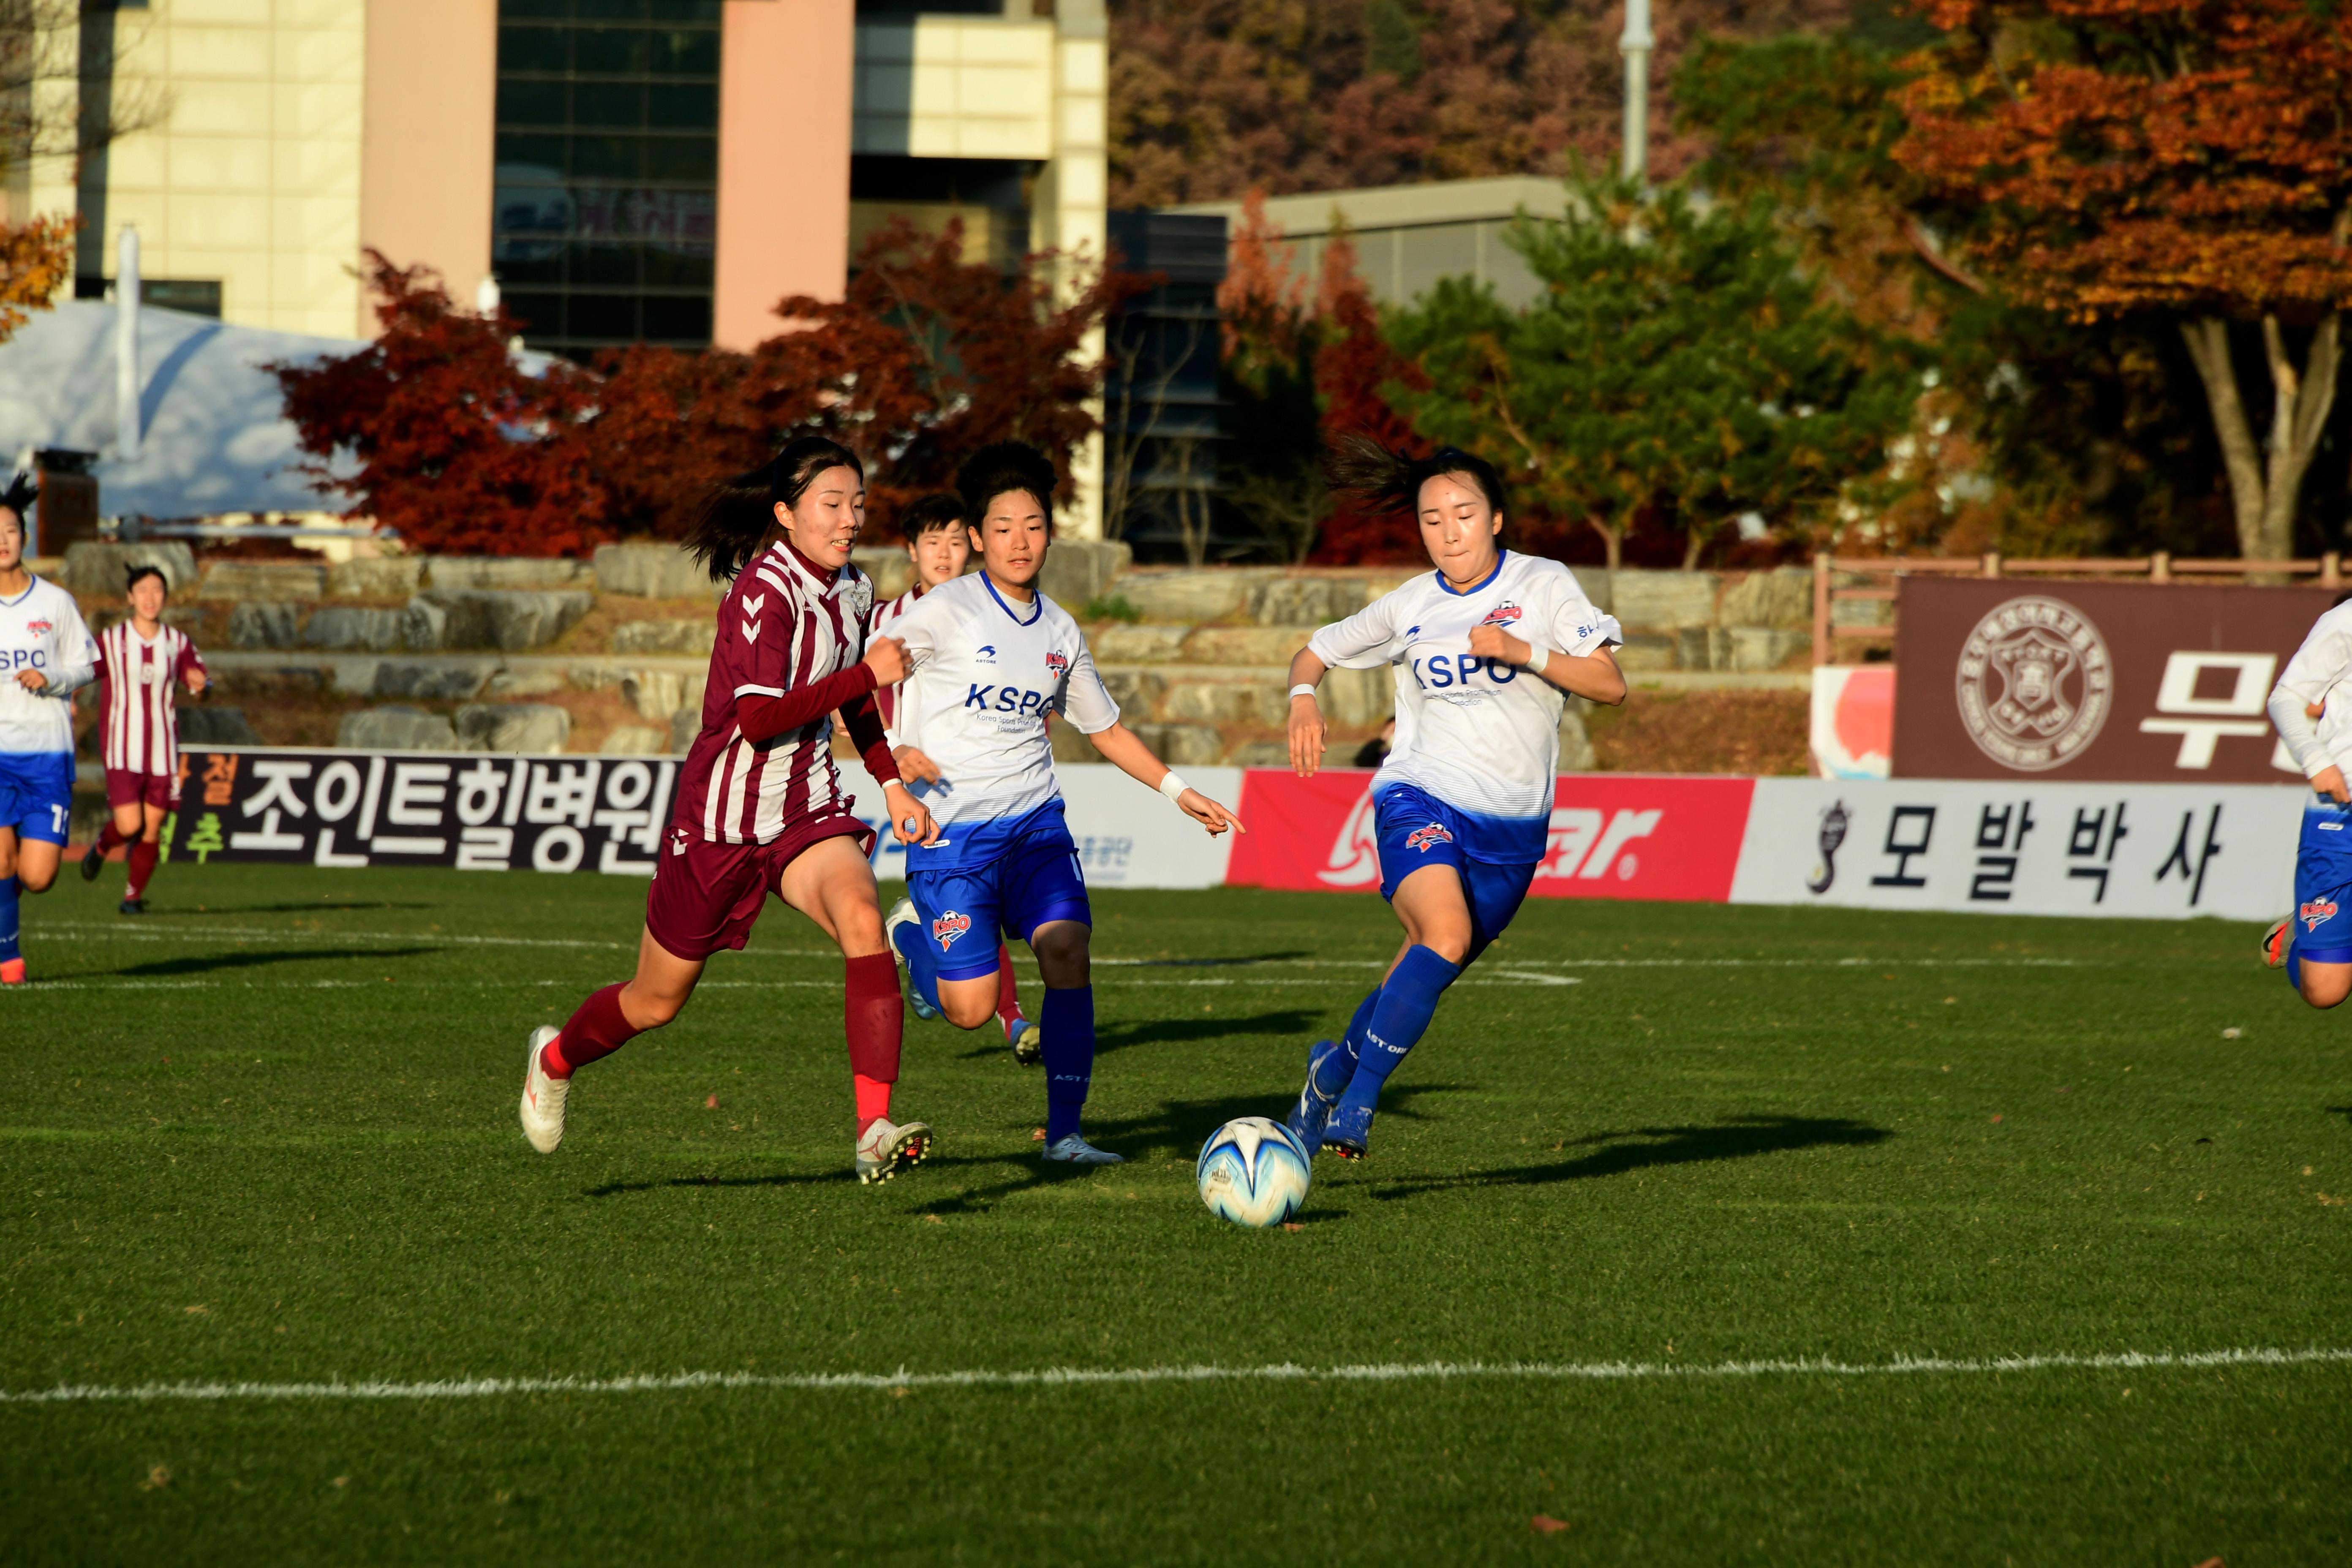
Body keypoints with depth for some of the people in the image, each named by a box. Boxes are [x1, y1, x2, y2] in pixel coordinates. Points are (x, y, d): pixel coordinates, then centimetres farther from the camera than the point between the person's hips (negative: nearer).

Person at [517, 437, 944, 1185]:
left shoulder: (853, 591, 5)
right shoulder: (764, 591, -20)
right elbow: (759, 718, -30)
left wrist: (893, 785, 17)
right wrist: (866, 675, -32)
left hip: (808, 810, 5)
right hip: (724, 815, -5)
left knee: (862, 921, -27)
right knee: (657, 1001, 10)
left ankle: (875, 1132, -34)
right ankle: (556, 1059, 44)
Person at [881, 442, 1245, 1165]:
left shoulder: (1061, 632, 10)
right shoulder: (947, 611, -7)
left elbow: (1107, 729, 23)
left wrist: (1179, 792, 15)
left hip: (1035, 821, 4)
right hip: (951, 829, -4)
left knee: (1067, 948, -19)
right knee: (970, 1010, -9)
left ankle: (1064, 1132, -10)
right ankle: (911, 932, 26)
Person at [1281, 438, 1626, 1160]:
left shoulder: (1545, 585, 0)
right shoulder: (1409, 607, 4)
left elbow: (1610, 685, -7)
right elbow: (1317, 651, 18)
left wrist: (1523, 651, -19)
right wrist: (1303, 698, -5)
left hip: (1512, 823, 2)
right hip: (1421, 799, -2)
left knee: (1429, 969, 10)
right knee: (1446, 933, -29)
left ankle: (1337, 1067, 36)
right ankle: (1358, 1102, -27)